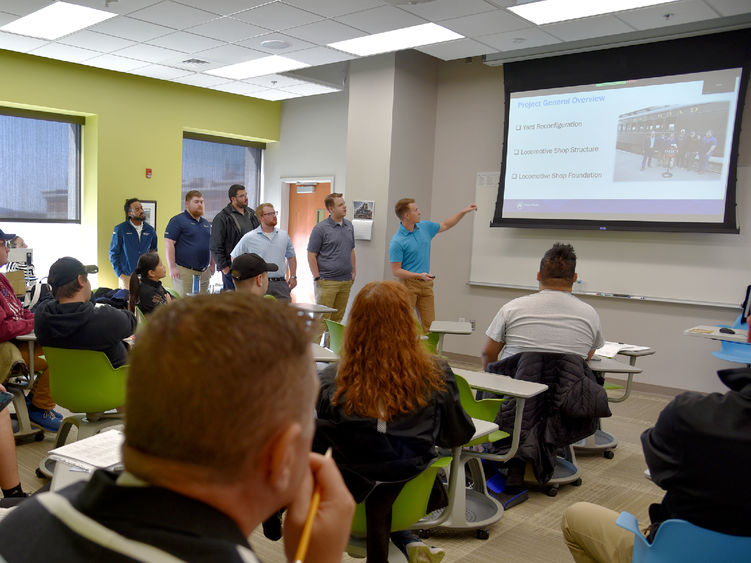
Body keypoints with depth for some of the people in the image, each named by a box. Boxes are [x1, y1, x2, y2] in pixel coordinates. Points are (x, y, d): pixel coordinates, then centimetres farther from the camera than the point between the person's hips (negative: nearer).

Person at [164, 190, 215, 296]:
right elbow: (168, 243, -11)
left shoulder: (206, 223, 19)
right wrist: (172, 267, -17)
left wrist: (212, 265, 18)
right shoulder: (178, 220, -4)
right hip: (184, 272, -7)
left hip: (204, 272, 7)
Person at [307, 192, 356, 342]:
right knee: (322, 318, -5)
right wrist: (317, 278, -13)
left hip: (346, 281, 6)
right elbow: (311, 255, -8)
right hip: (327, 282, -6)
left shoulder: (349, 226, 12)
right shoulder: (321, 228, -8)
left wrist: (353, 272, 13)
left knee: (338, 318, 12)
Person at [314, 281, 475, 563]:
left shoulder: (330, 381, -20)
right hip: (407, 480, 3)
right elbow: (457, 436, -2)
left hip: (349, 486, -3)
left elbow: (327, 427, 0)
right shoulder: (436, 376, -18)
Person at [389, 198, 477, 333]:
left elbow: (445, 225, 25)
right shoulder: (397, 242, -14)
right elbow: (396, 271, -15)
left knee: (430, 325, 2)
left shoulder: (425, 227, 7)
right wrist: (419, 275, -23)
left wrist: (464, 211, 20)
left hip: (426, 284, 6)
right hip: (408, 284, -6)